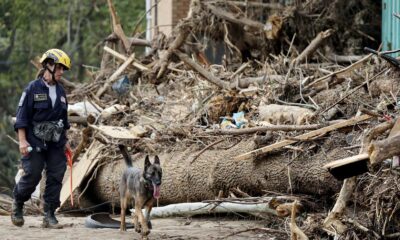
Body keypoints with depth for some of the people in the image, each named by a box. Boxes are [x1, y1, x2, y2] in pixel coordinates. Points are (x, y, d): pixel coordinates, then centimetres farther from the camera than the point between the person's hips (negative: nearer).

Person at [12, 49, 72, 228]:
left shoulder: (61, 91, 11)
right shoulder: (33, 88, -7)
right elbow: (22, 116, -8)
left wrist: (65, 141, 19)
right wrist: (22, 141, -14)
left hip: (56, 144, 5)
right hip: (35, 142, -5)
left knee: (56, 178, -1)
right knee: (32, 176, -5)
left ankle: (49, 215, 4)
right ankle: (17, 204, 21)